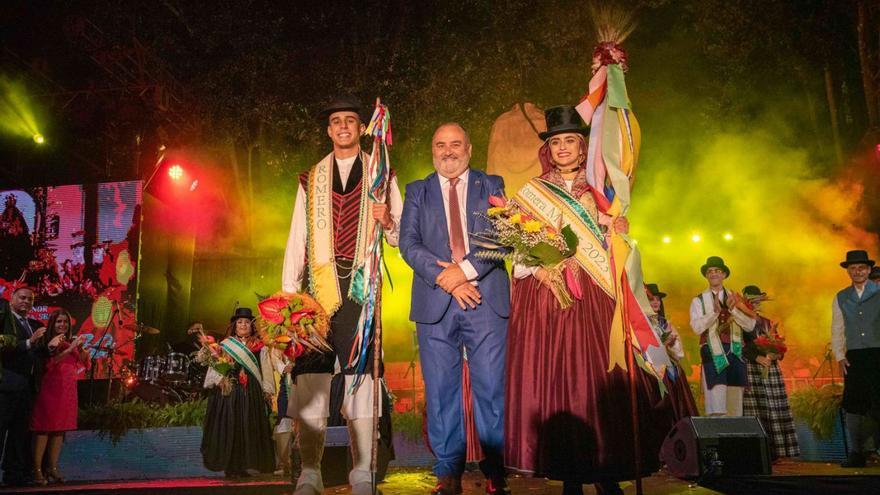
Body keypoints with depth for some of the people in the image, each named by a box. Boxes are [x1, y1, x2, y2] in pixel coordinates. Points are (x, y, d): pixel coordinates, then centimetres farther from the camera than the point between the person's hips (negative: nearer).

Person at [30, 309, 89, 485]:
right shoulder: (47, 343, -3)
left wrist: (80, 347, -7)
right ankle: (37, 470, -3)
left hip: (68, 389, 6)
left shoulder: (72, 342, 12)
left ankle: (53, 468, 11)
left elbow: (84, 362, 8)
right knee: (44, 428, -5)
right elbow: (50, 363, -16)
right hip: (50, 388, -5)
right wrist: (70, 348, -19)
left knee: (60, 428, 6)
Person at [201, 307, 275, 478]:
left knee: (249, 428, 1)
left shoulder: (260, 348, 11)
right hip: (229, 392, -2)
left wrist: (267, 392, 3)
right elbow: (215, 367, 0)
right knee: (229, 427, -3)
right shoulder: (224, 345, 6)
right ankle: (230, 466, 3)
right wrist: (219, 380, -18)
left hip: (252, 394, 2)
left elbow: (266, 371, 9)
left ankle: (243, 465, 7)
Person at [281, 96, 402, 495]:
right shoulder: (310, 180, 18)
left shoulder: (381, 176, 14)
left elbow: (401, 237, 11)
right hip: (319, 286, 1)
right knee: (311, 375, -4)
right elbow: (296, 239, 11)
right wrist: (288, 293, 2)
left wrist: (388, 223, -12)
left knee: (361, 373, -3)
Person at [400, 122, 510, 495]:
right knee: (441, 390, 3)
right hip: (435, 303, 1)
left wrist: (466, 269, -13)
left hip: (486, 299, -1)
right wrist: (443, 277, -12)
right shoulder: (417, 192, 15)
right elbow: (408, 242, 3)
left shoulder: (492, 186, 13)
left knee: (491, 387, 0)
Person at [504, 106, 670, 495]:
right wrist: (536, 269, -13)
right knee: (554, 380, -5)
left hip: (593, 300, 1)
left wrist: (615, 228, -8)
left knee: (599, 379, -6)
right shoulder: (531, 192, 12)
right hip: (545, 297, 0)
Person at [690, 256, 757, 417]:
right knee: (717, 409, -11)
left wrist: (732, 309, -11)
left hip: (735, 354, 3)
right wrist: (715, 311, -19)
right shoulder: (699, 301, 6)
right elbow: (697, 327, -9)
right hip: (713, 354, -3)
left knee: (735, 407, 6)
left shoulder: (735, 299, 14)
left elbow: (750, 326, 3)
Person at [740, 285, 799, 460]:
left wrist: (775, 354, -3)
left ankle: (775, 451, 4)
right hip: (750, 370, -6)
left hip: (771, 370, 6)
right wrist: (757, 357, -18)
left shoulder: (768, 323, 20)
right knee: (754, 412, -10)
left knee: (774, 411, 1)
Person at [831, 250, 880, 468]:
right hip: (853, 357, 3)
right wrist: (839, 356, 3)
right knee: (853, 405, 4)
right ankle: (855, 453, 11)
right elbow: (837, 331, 14)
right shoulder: (841, 298, 13)